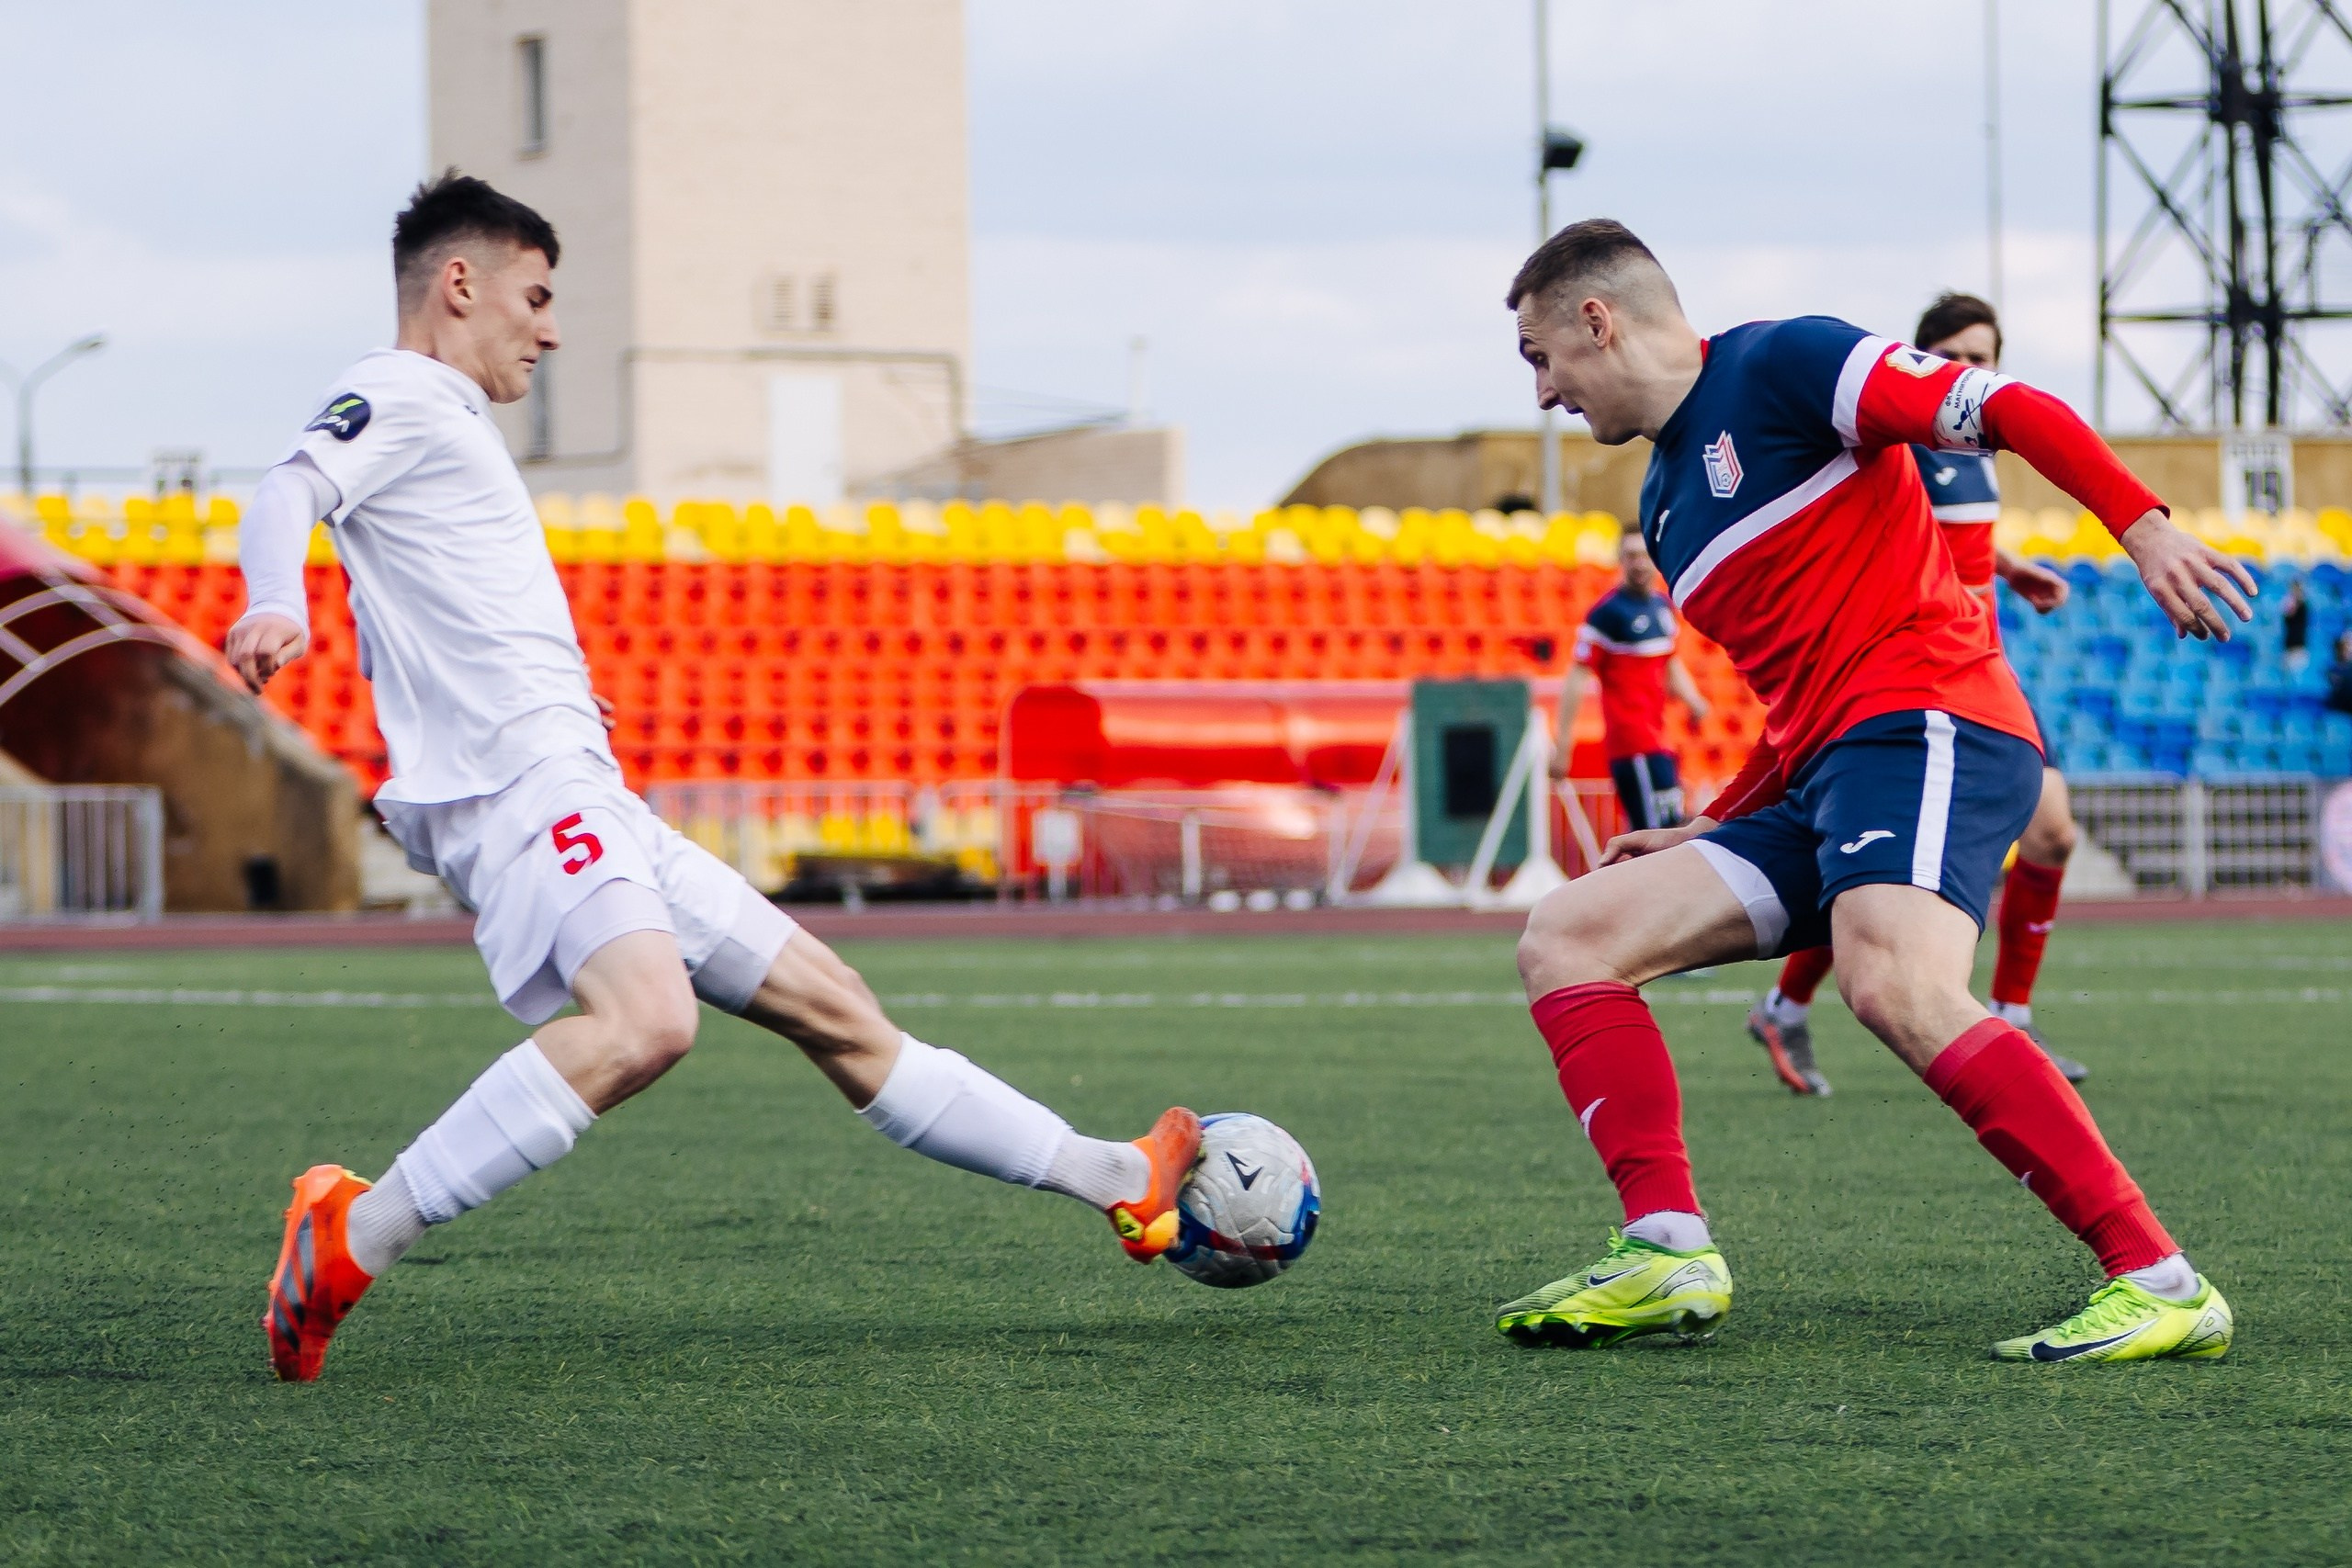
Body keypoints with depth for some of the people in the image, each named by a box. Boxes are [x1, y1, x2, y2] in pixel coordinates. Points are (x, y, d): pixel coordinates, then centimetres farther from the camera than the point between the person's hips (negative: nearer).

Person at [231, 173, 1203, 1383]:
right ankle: (351, 1238, -34)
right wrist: (275, 602, -41)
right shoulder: (395, 398, -1)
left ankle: (1118, 1186, 21)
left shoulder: (448, 426, 28)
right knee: (646, 1018, -34)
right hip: (515, 782, -10)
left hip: (587, 807, 10)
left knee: (831, 1006, 14)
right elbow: (289, 492, -21)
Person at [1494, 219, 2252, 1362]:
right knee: (1565, 938, 1)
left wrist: (2144, 526, -21)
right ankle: (1666, 1252, -14)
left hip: (1926, 720, -10)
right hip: (1816, 780, 10)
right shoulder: (1665, 509, 26)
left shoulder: (1779, 366, -1)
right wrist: (1711, 836, 27)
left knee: (1896, 985, -34)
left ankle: (2158, 1282, -34)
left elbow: (2012, 412, -9)